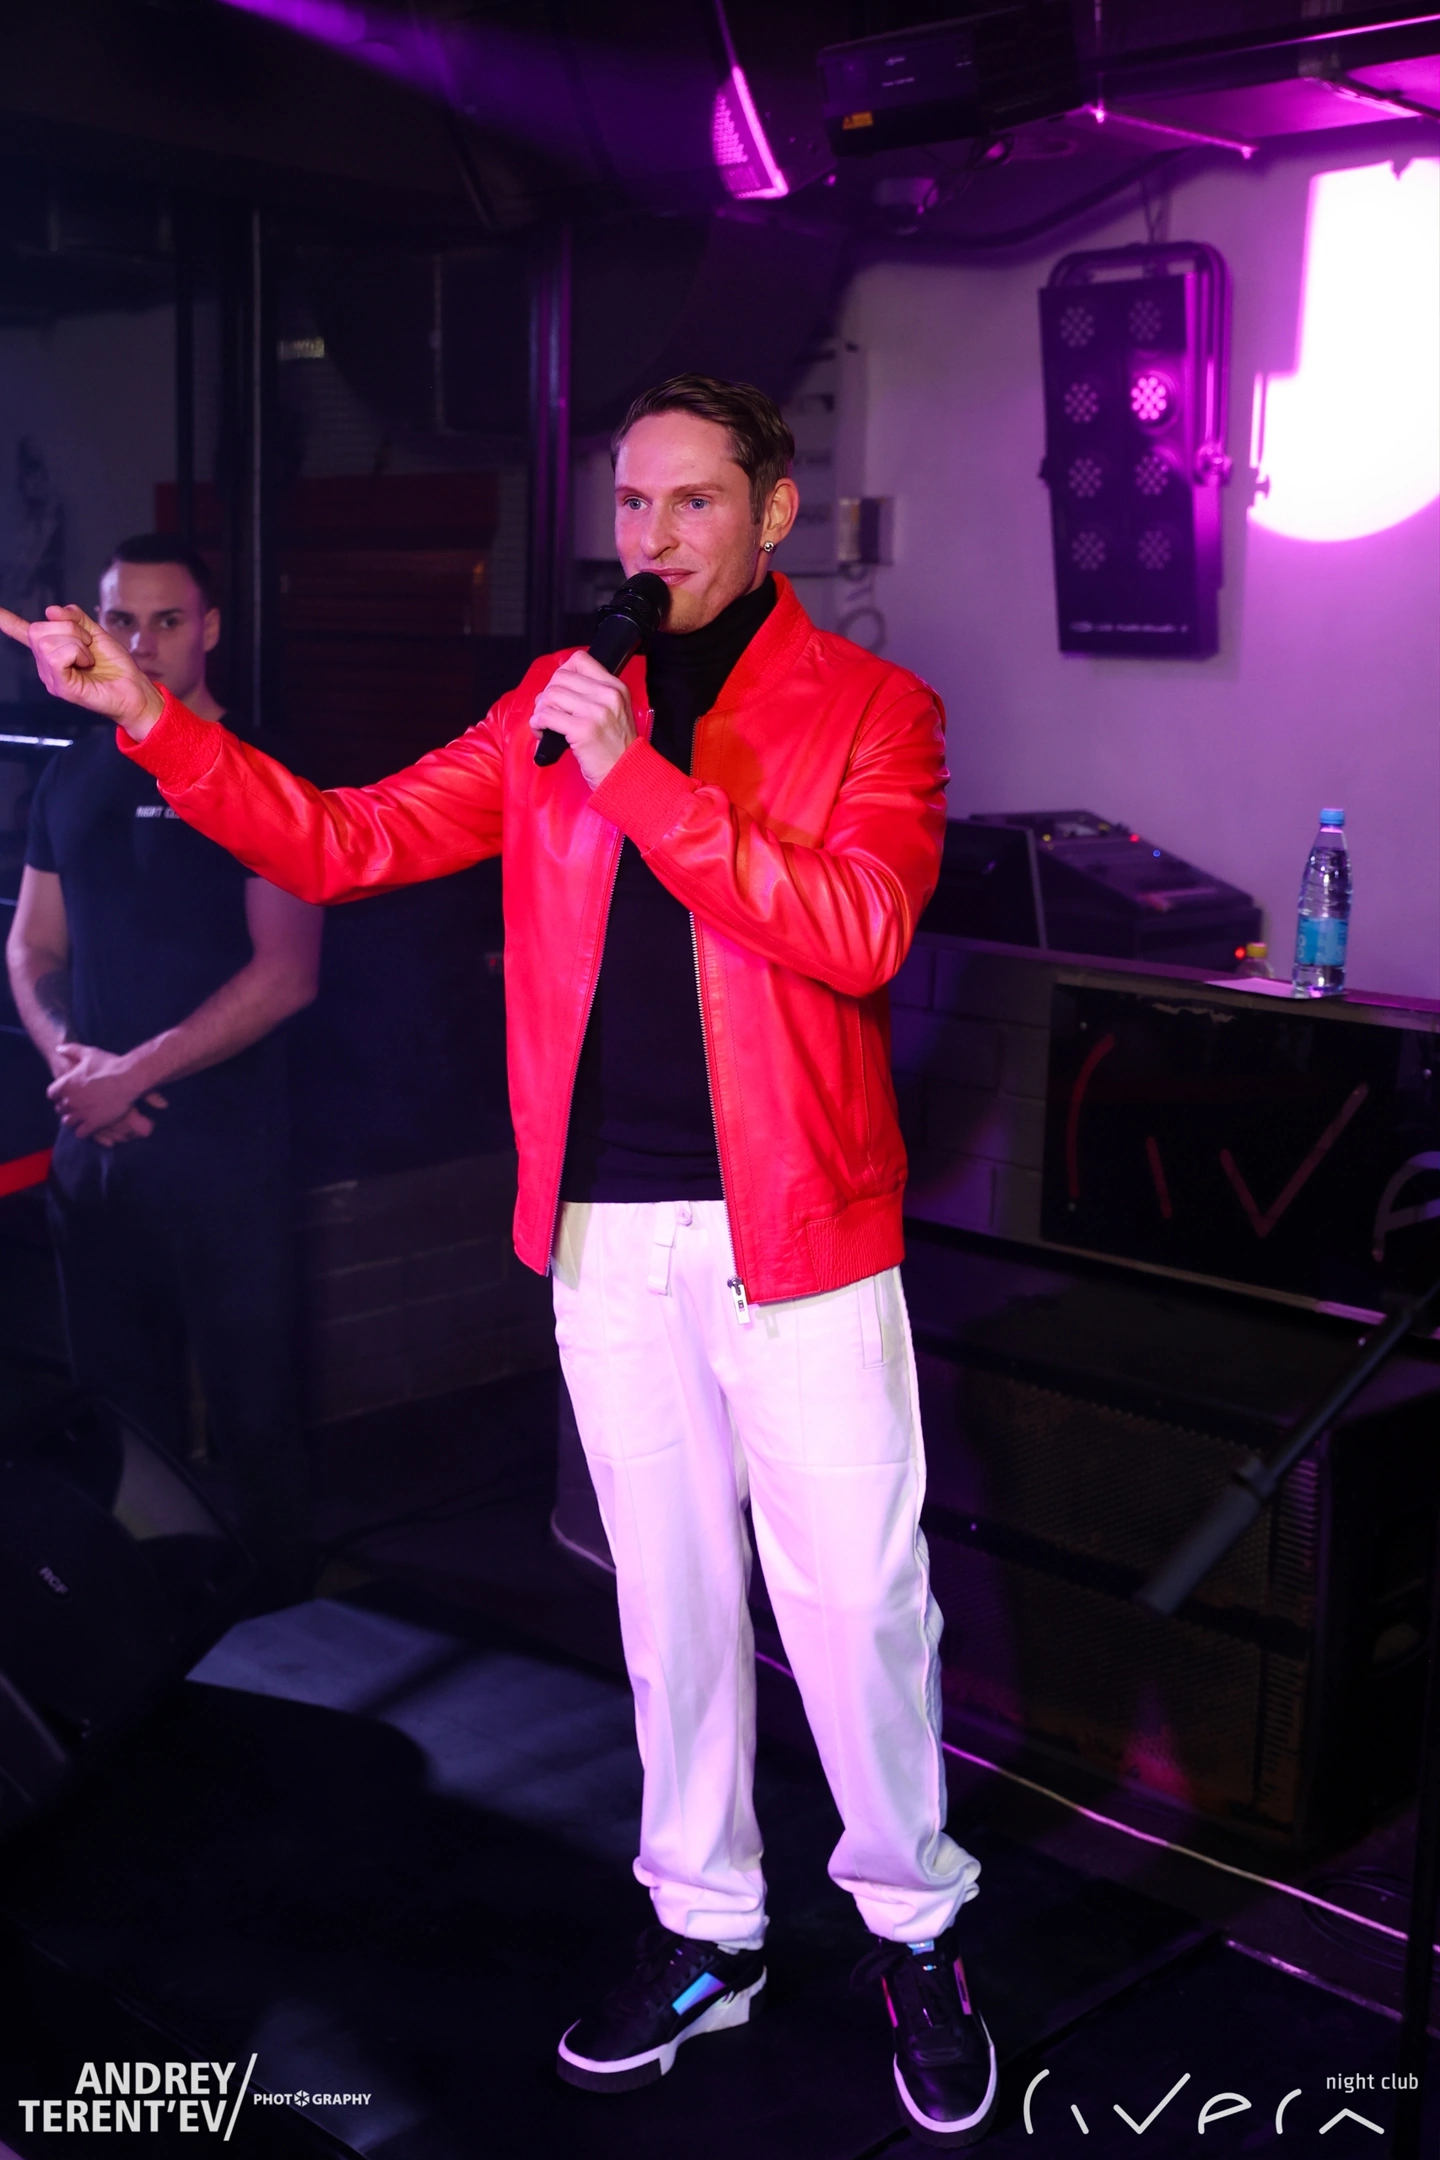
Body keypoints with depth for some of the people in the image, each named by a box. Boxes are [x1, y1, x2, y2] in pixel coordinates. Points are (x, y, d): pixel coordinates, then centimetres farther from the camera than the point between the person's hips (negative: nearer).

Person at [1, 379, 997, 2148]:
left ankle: (911, 1924, 28)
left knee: (856, 1600, 3)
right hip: (607, 1231, 4)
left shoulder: (873, 711, -3)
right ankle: (705, 1927, 33)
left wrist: (638, 776, -23)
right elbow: (345, 842, 4)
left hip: (794, 1234, -3)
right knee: (668, 1596, 15)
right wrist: (144, 715, -6)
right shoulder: (558, 704, 9)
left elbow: (856, 928, -19)